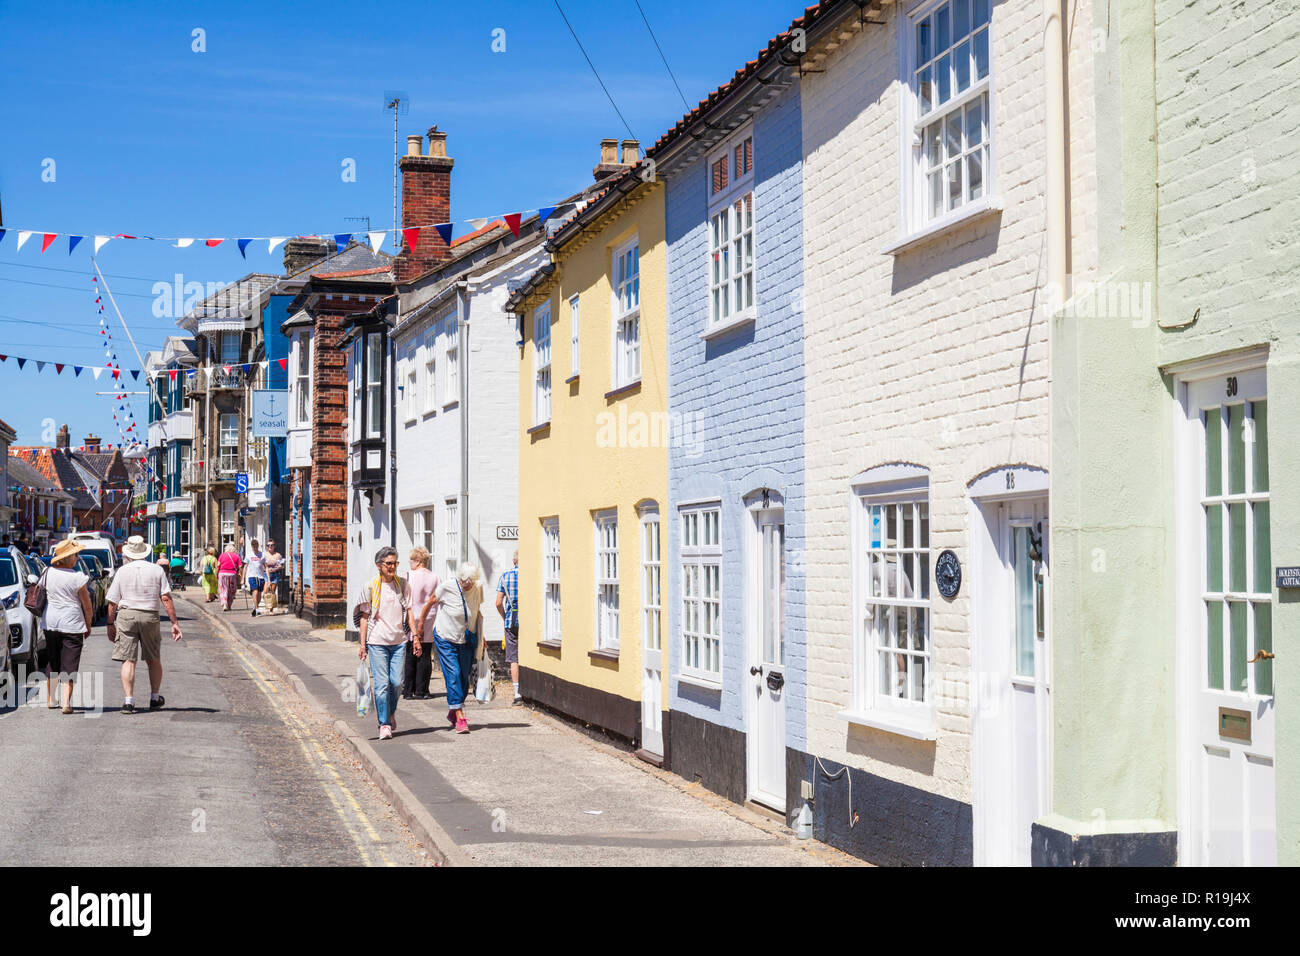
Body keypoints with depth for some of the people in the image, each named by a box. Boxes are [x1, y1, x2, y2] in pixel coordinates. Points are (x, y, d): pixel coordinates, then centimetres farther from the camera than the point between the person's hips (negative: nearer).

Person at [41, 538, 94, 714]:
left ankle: (50, 699, 28)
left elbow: (43, 598, 10)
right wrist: (88, 626, 7)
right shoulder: (78, 578, -13)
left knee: (52, 663, 18)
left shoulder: (48, 573, -1)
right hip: (72, 625, -4)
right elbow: (87, 605, -6)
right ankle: (66, 703, -7)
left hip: (50, 623, 5)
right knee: (69, 665, 0)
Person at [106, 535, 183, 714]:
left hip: (126, 615, -1)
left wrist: (110, 624, 12)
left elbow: (112, 602, 2)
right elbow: (166, 598, -3)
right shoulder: (157, 570, 4)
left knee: (128, 660, -2)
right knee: (154, 660, 17)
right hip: (150, 617, 1)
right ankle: (155, 698, 28)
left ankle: (129, 701, -11)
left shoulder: (122, 571, 2)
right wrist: (175, 623, -1)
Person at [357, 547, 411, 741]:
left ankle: (390, 712, 27)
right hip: (377, 641, -2)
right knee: (381, 684, -5)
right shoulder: (370, 586, 0)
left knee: (396, 682, -1)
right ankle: (384, 724, 1)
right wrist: (363, 644, 1)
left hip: (399, 641, 2)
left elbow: (409, 612, 9)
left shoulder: (403, 585, 7)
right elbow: (364, 617, 4)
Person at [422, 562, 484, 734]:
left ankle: (452, 712, 27)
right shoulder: (446, 588, -17)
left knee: (464, 678, 5)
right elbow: (431, 603, 0)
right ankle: (460, 718, -15)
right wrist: (421, 624, 10)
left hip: (467, 641, 3)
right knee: (453, 675, -13)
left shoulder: (477, 589, -8)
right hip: (445, 638, -3)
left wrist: (481, 636, 11)